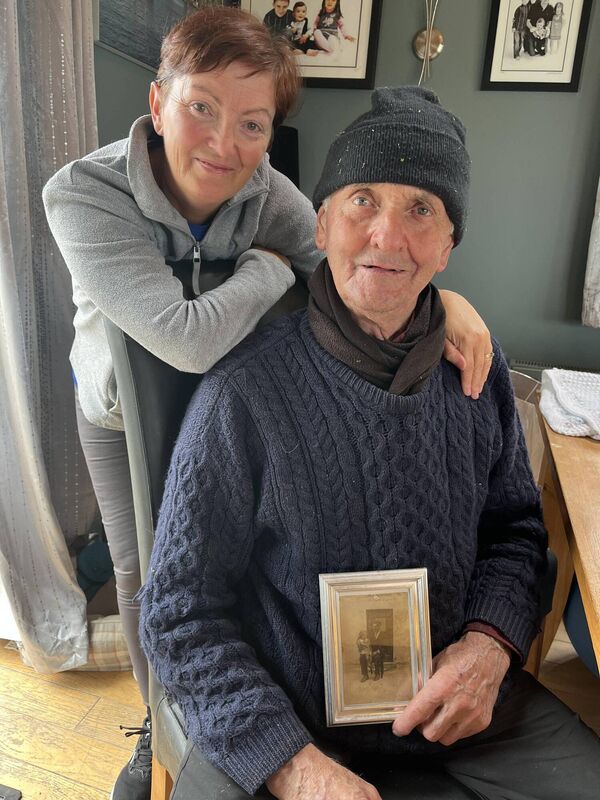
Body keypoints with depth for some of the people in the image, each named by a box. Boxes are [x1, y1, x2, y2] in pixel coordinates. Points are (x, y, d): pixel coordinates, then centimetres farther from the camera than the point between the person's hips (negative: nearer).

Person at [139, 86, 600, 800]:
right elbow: (181, 610, -13)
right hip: (294, 713, -3)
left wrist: (491, 642, -10)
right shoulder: (244, 393, -18)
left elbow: (515, 524, 8)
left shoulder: (478, 369, -4)